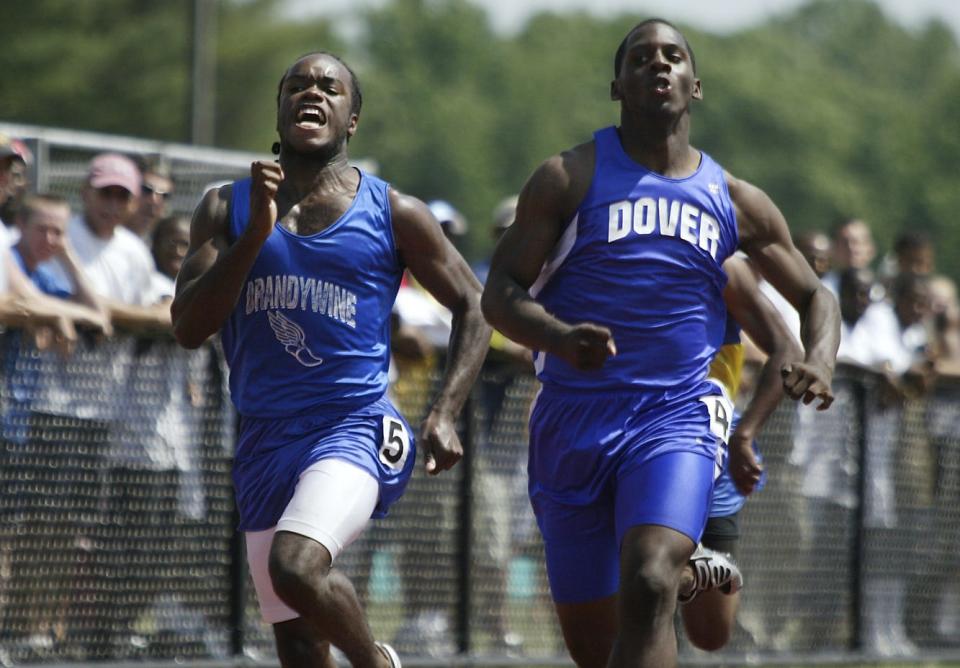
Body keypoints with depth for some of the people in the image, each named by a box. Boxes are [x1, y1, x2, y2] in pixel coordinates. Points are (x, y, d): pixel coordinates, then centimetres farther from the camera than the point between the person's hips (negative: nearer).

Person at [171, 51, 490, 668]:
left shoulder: (394, 214, 1)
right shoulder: (229, 209, 6)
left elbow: (472, 306, 9)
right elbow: (189, 328, -4)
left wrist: (445, 414, -3)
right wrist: (255, 234, -14)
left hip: (355, 426, -4)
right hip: (265, 438, 4)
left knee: (297, 566, -29)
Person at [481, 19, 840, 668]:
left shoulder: (736, 202, 9)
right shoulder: (572, 178, 1)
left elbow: (814, 295, 19)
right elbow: (500, 293, -3)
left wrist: (820, 364, -4)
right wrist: (561, 338, -24)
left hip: (675, 415, 0)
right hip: (574, 416, 0)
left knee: (649, 585, -26)